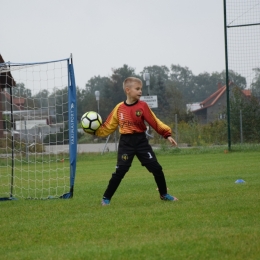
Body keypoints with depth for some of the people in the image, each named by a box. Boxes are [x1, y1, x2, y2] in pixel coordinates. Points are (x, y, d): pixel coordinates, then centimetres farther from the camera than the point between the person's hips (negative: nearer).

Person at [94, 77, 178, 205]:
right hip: (126, 143, -1)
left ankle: (164, 194, 21)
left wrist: (167, 135, -9)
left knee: (156, 168, 1)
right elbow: (108, 127, 6)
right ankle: (106, 198, 1)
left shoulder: (142, 106, -4)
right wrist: (95, 131, -5)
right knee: (120, 171, -9)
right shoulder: (119, 108, -1)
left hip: (141, 141, 1)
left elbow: (155, 122, -3)